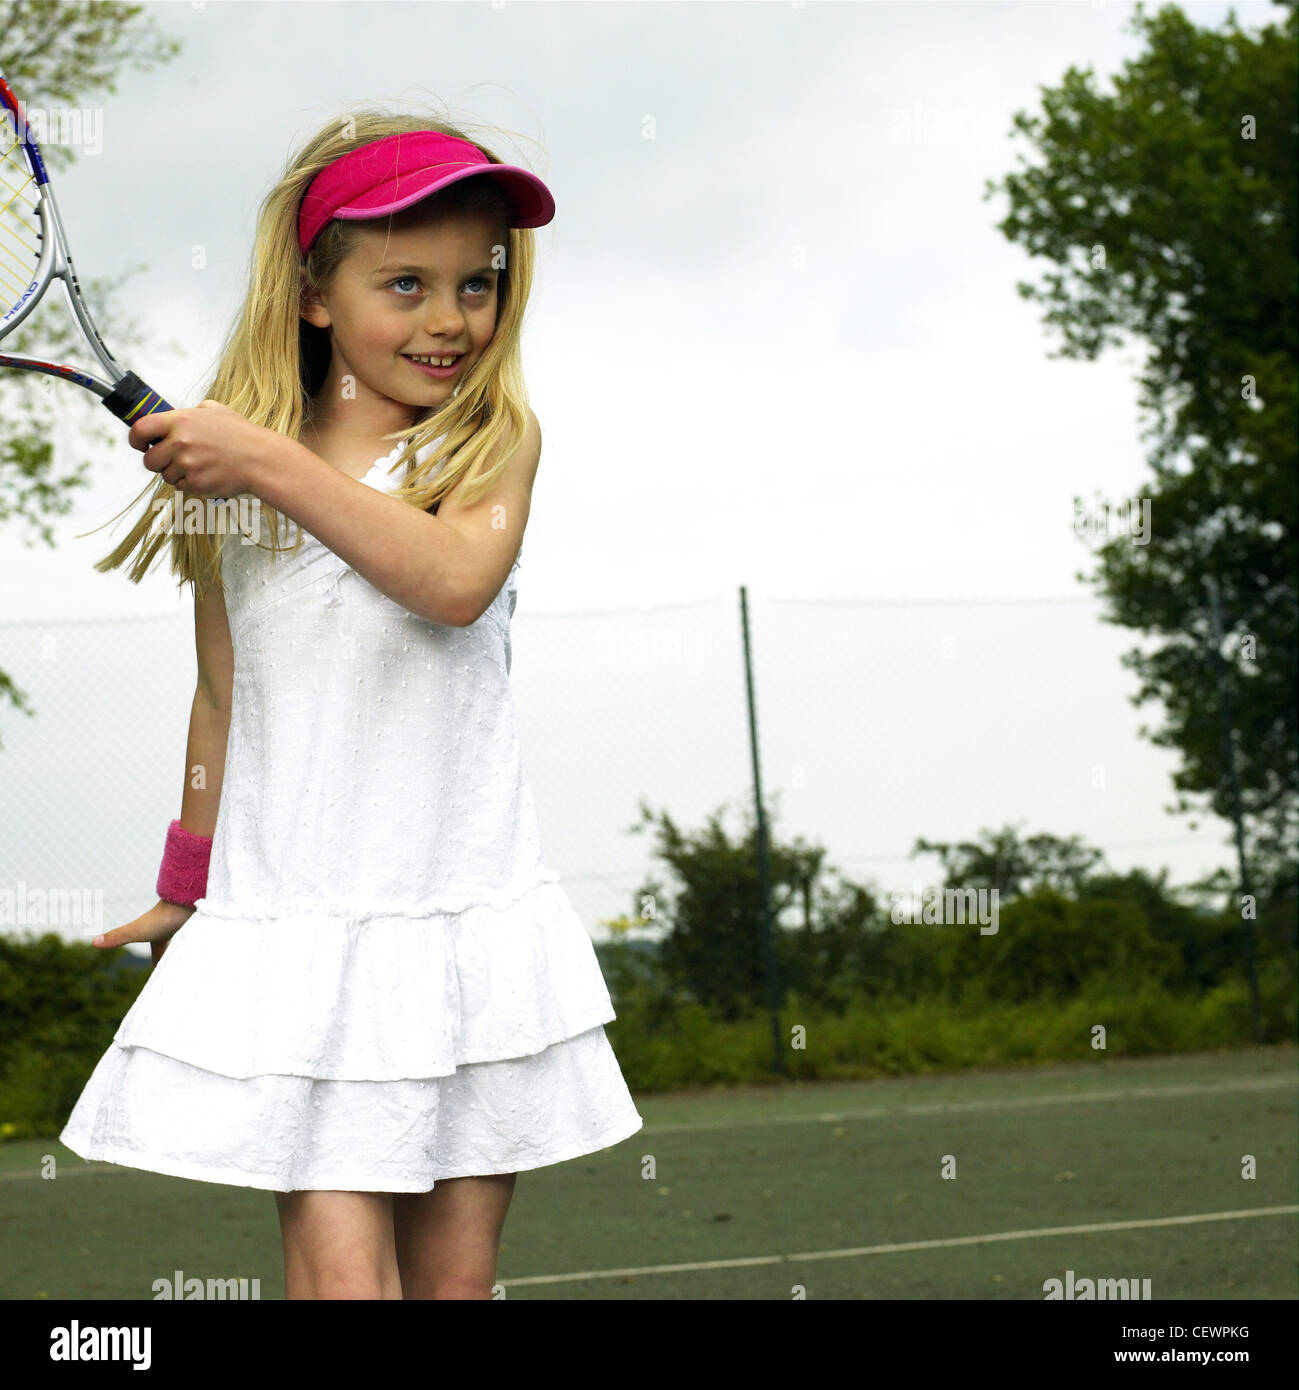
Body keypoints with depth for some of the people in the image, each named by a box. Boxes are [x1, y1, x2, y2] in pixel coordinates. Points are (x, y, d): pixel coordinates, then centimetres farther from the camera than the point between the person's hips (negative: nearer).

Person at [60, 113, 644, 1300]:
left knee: (456, 1272, 3)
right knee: (340, 1268, -11)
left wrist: (274, 467, -23)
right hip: (291, 924, 0)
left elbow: (458, 580, -20)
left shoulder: (495, 436, 2)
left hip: (468, 920, 0)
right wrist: (189, 887, 24)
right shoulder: (226, 466, 5)